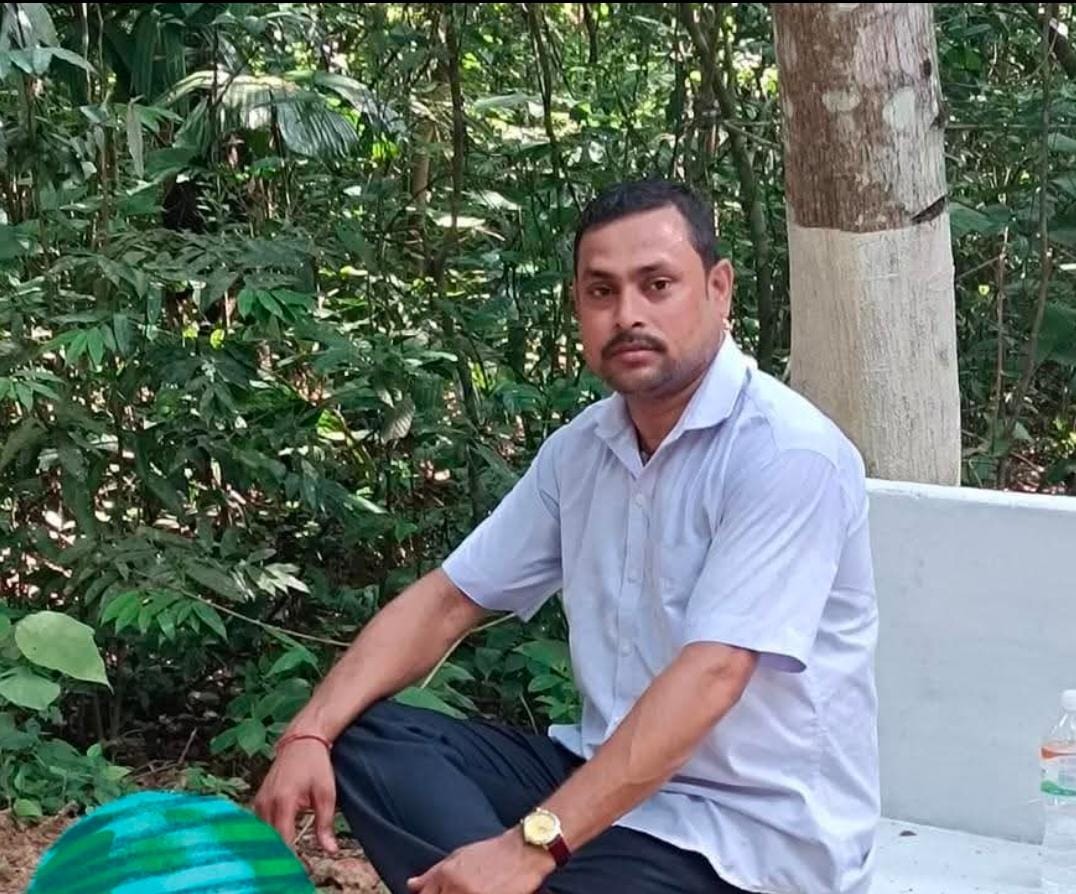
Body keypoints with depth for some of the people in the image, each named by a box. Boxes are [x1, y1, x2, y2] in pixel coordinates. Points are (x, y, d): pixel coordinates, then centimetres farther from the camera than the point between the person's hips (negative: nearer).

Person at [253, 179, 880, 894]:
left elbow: (708, 676, -28)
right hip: (610, 775, 8)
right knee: (367, 740, -6)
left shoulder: (787, 454, -19)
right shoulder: (582, 447, 7)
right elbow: (446, 600, 9)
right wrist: (310, 733, -7)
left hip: (750, 829, -8)